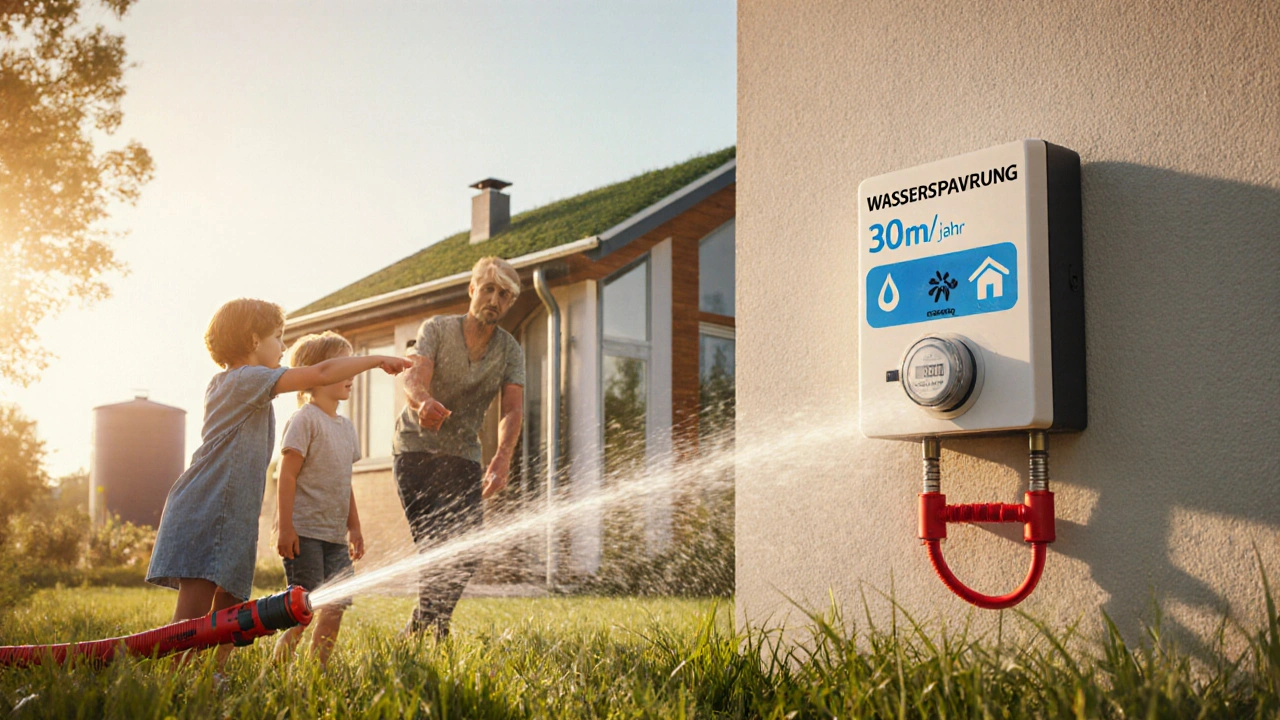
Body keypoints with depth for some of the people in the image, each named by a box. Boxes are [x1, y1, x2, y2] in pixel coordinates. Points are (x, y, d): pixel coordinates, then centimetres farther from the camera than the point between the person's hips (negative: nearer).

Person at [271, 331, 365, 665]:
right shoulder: (305, 419, -8)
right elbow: (287, 476, -12)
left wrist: (354, 527, 19)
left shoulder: (346, 426, 15)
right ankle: (279, 661, 5)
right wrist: (285, 527, -17)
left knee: (336, 604, 5)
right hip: (304, 532, -8)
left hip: (335, 535, 8)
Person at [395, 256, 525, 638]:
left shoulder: (510, 350, -1)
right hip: (416, 450, -3)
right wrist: (424, 402, -50)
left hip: (463, 457, 4)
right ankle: (433, 630, 0)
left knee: (466, 550, -2)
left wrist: (503, 456, -35)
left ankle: (419, 629, 17)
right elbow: (414, 377, -25)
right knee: (436, 547, -14)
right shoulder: (437, 329, -8)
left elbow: (512, 409, -15)